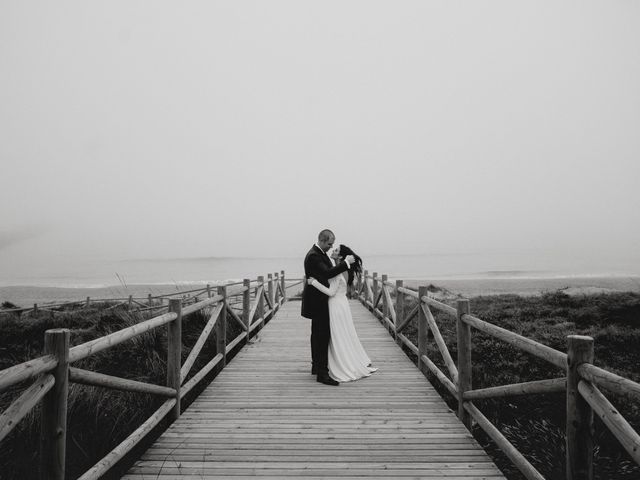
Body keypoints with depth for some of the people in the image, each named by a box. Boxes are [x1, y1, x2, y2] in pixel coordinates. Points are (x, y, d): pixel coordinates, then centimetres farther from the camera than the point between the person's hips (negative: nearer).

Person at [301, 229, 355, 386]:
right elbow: (328, 273, -31)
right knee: (323, 335, -10)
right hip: (318, 301, -11)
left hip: (319, 300, 11)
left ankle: (316, 366, 32)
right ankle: (322, 373, -7)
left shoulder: (320, 253, 12)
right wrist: (346, 263, -25)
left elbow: (328, 271, 19)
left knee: (318, 334, 19)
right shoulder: (313, 256, -21)